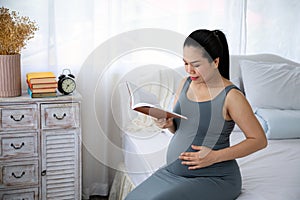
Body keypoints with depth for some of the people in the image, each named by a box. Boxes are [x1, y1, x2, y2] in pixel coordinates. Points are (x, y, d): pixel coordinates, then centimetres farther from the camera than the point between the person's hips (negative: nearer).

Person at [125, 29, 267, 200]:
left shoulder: (231, 96, -16)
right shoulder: (186, 83, 4)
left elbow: (259, 140, -12)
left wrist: (215, 156, -20)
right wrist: (168, 123, -8)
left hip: (214, 178, -6)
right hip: (174, 171, 7)